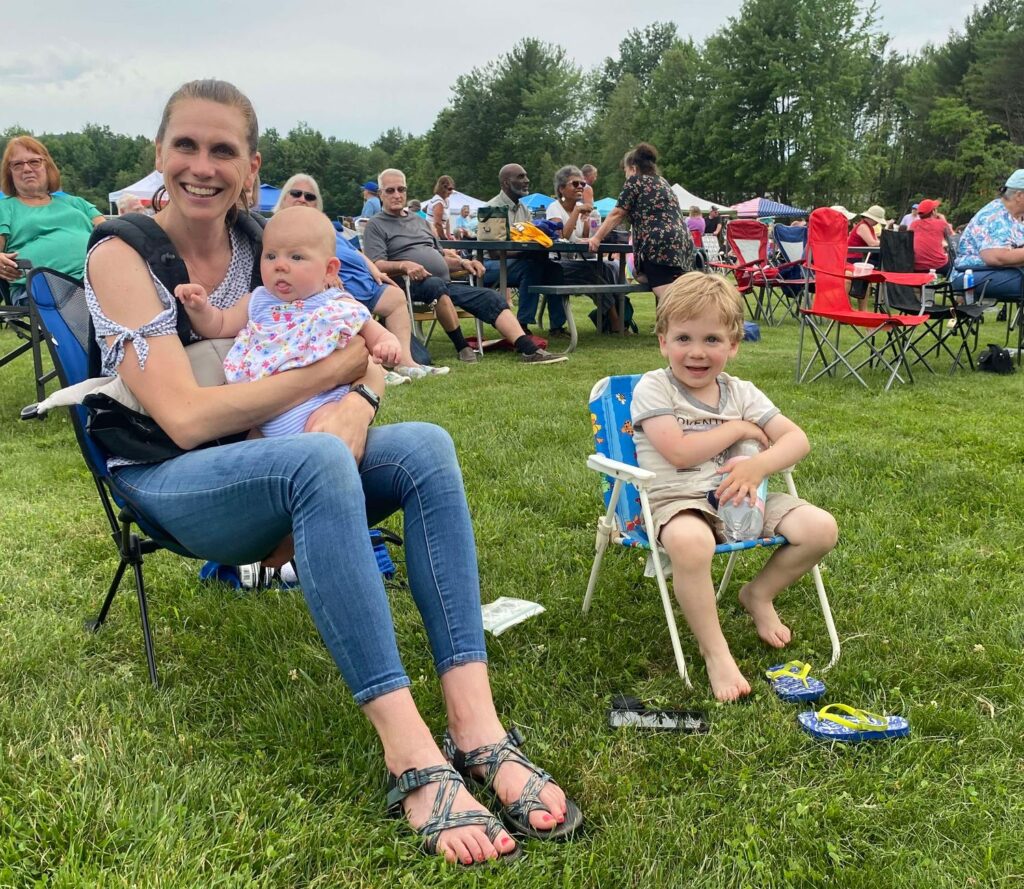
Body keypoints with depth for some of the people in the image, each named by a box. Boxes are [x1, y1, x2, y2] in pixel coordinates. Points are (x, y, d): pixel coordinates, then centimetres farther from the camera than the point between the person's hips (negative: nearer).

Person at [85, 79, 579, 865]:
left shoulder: (263, 244, 6)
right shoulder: (122, 256, -10)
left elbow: (365, 354, 2)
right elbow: (186, 416, -21)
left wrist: (356, 400, -22)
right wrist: (334, 369, -18)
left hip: (268, 466, 5)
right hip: (165, 483, -5)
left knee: (426, 448, -22)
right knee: (317, 461, -37)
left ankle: (475, 722, -31)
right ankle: (410, 751, -39)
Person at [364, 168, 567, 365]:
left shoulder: (419, 221, 27)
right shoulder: (376, 226, 7)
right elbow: (376, 266, -8)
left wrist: (462, 262, 8)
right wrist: (404, 265, -26)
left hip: (445, 285, 6)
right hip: (412, 285, -6)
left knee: (489, 297, -14)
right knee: (435, 284, -40)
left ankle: (529, 350, -24)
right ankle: (463, 348, -29)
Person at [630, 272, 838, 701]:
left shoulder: (741, 392, 10)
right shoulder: (653, 387, -4)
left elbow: (797, 438, 4)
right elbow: (678, 452, -17)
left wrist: (759, 465, -18)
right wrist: (739, 428, -5)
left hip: (738, 497, 5)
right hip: (677, 500, -5)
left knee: (821, 528, -11)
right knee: (689, 541, -41)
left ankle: (759, 594, 16)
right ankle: (715, 651, -22)